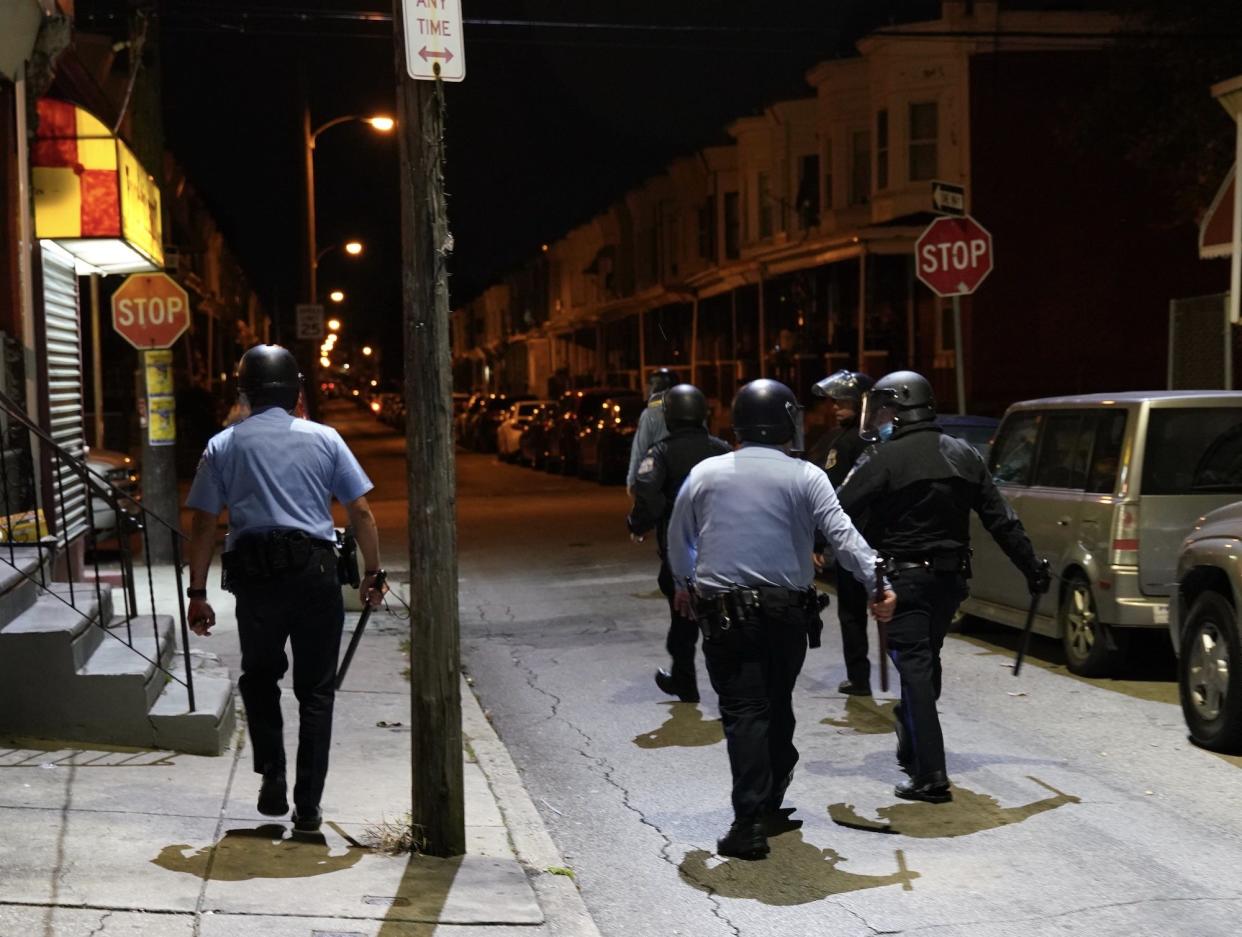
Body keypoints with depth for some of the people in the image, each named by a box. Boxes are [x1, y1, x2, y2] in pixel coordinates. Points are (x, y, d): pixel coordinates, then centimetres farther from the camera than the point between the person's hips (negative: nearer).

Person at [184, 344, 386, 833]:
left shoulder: (223, 445, 6)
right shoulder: (324, 439, 5)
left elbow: (203, 524, 2)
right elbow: (361, 512, 2)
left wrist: (197, 593, 5)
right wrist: (372, 573, 11)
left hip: (254, 574, 1)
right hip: (315, 572, 0)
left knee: (259, 678, 23)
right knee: (315, 690, 9)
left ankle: (272, 776, 10)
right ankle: (308, 806, 10)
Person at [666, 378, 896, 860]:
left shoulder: (705, 473, 4)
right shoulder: (805, 477, -2)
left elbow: (678, 540, 15)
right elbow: (842, 535, -14)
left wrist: (684, 584, 32)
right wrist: (877, 582, -17)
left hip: (722, 611, 0)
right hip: (787, 613, 1)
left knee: (744, 712, -3)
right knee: (777, 706, 18)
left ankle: (750, 822, -12)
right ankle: (770, 805, 29)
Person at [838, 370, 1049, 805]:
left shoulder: (886, 460, -13)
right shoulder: (963, 455, 7)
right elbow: (1001, 519, 8)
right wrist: (1032, 566, 14)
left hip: (905, 578, -7)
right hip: (951, 576, 7)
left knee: (915, 668, -6)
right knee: (925, 662, 20)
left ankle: (930, 776, -10)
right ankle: (912, 750, 34)